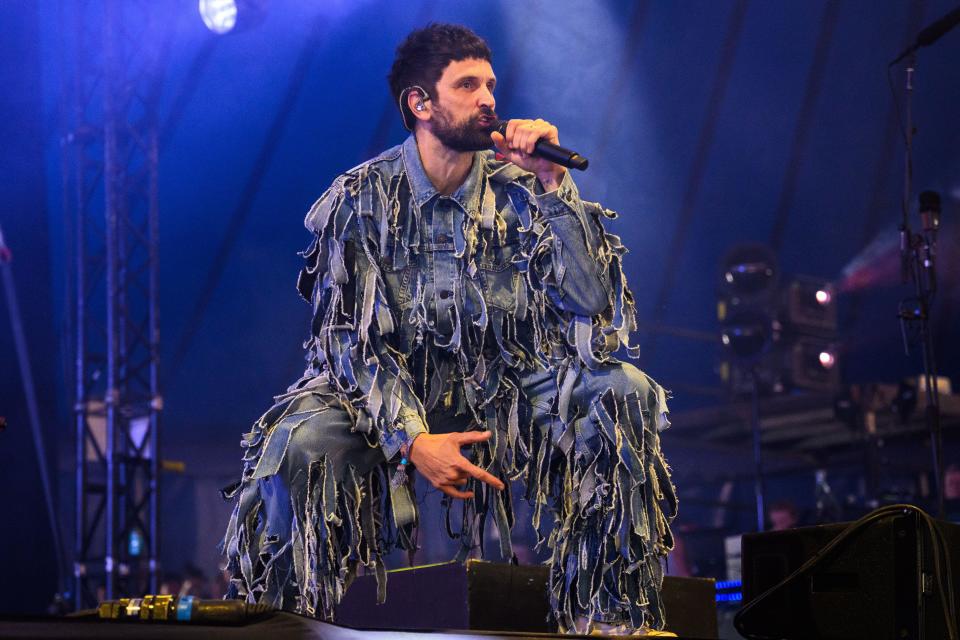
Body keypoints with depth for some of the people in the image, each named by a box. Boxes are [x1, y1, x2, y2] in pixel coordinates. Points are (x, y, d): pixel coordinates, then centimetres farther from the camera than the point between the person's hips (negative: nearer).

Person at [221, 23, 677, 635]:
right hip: (391, 398, -2)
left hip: (502, 397, 2)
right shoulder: (361, 199, -5)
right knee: (301, 444, -33)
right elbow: (353, 338, -10)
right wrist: (413, 439, -24)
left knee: (623, 392, -23)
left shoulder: (517, 190, -1)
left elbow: (589, 301, -12)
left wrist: (553, 183, -18)